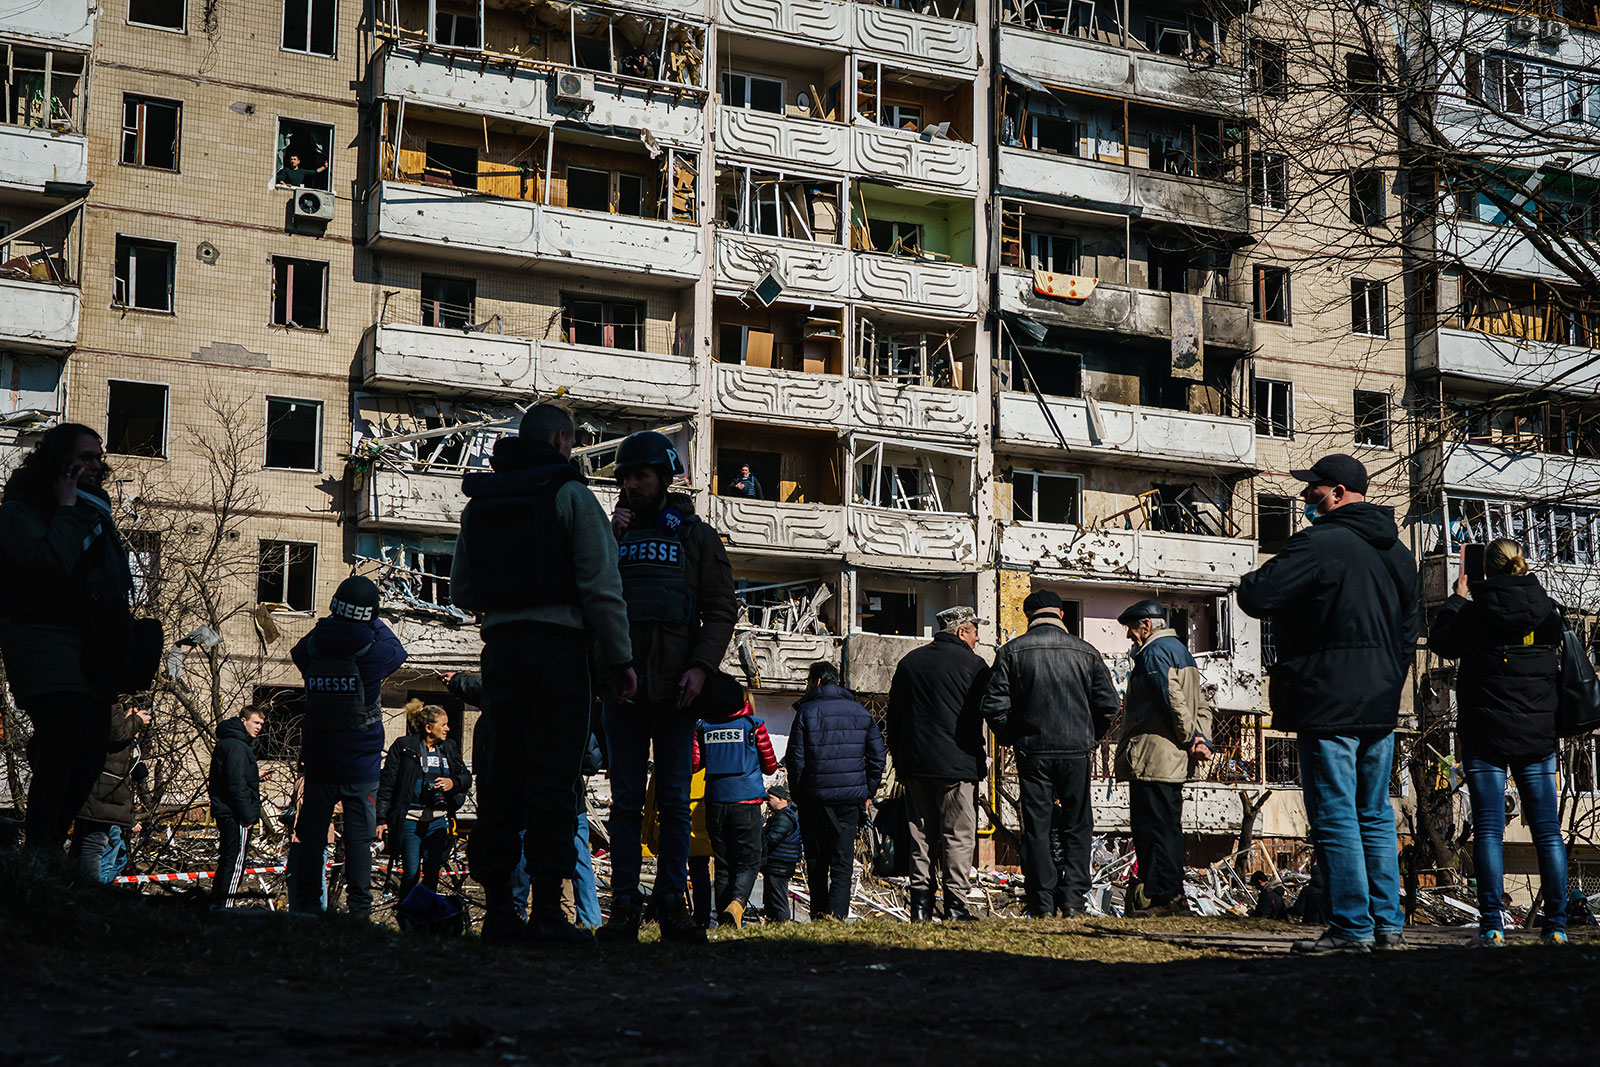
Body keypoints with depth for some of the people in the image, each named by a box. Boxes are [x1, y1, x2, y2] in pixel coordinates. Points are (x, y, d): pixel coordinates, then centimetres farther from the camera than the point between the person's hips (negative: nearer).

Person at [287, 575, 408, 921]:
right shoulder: (373, 652, -13)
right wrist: (375, 622, 19)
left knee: (309, 834, 8)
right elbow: (397, 650, 10)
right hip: (361, 764, -2)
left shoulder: (314, 649, -6)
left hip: (317, 761, 2)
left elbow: (297, 652, 19)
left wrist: (328, 622, 27)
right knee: (359, 836, 0)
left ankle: (303, 905, 11)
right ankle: (359, 909, -3)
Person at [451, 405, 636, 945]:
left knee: (502, 773, 8)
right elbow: (601, 586, -9)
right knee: (553, 775, -5)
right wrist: (619, 658, -5)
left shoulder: (479, 501, 13)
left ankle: (497, 906, 7)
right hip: (558, 643, -5)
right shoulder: (570, 493, -3)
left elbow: (461, 591, 16)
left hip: (500, 643, 5)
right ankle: (546, 909, -8)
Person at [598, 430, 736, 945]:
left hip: (675, 688, -1)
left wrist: (700, 666, -10)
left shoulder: (695, 535, 10)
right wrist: (609, 541, -2)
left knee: (675, 802, 0)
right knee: (626, 801, 2)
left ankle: (672, 907, 4)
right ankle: (624, 909, 3)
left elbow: (721, 609, 4)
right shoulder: (612, 533, 15)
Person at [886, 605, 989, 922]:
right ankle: (955, 905, -4)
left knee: (921, 836, 9)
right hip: (957, 765, -5)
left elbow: (893, 717, 15)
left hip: (914, 765, 5)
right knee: (958, 837, -1)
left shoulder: (908, 662, 13)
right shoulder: (973, 664, -2)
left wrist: (900, 762, 18)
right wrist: (980, 758, 5)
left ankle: (920, 906, 7)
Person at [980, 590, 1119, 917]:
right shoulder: (1085, 651, 3)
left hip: (1032, 751, -1)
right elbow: (1108, 704, 2)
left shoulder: (1012, 651, -1)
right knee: (1077, 826, 9)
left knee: (1036, 826, 4)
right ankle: (1073, 899, 2)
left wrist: (1012, 738, 9)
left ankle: (1042, 905, 3)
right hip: (1076, 752, 1)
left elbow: (995, 705, -6)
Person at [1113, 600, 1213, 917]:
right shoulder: (1180, 650, 21)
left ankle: (1161, 897, -8)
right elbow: (1201, 704, 18)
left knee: (1152, 827, -7)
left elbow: (1173, 700, -19)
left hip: (1151, 757, -10)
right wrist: (1203, 740, 7)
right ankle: (1173, 897, 13)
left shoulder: (1153, 653, -9)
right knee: (1169, 827, 12)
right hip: (1176, 761, 10)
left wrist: (1191, 738, -11)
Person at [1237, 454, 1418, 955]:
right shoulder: (1398, 552, 14)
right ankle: (1389, 924, 15)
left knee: (1335, 817, -4)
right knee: (1375, 816, 13)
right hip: (1381, 706, 8)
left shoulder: (1319, 544, -14)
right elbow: (1408, 631, 21)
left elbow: (1257, 597, -19)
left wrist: (1251, 581, 4)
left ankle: (1352, 928, -3)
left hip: (1329, 705, -8)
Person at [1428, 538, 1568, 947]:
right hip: (1538, 735, 3)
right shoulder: (1548, 610, 1)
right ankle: (1556, 925, 4)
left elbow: (1440, 641, 9)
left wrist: (1457, 599, 18)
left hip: (1486, 735, -3)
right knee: (1548, 829, 6)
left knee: (1489, 829, -1)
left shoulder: (1476, 612, -9)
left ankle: (1492, 926, -5)